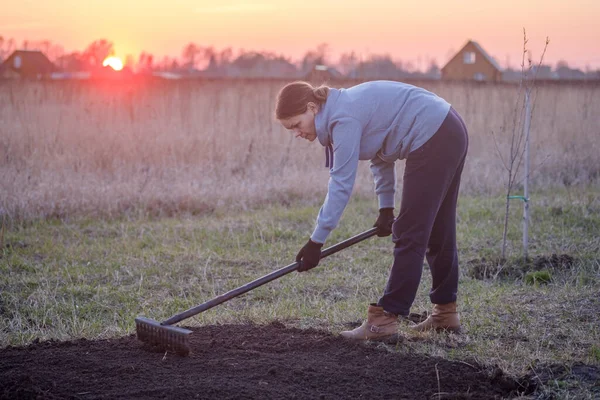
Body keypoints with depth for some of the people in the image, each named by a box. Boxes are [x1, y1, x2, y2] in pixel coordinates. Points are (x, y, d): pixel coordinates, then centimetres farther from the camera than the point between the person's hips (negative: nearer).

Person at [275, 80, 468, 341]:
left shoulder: (344, 118, -20)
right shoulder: (342, 110, 10)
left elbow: (341, 185, -22)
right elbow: (381, 154, 20)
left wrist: (316, 241, -19)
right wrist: (385, 206, 19)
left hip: (433, 140, -10)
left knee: (410, 234, -8)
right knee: (437, 231, 17)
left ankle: (385, 319, -5)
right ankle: (446, 313, 26)